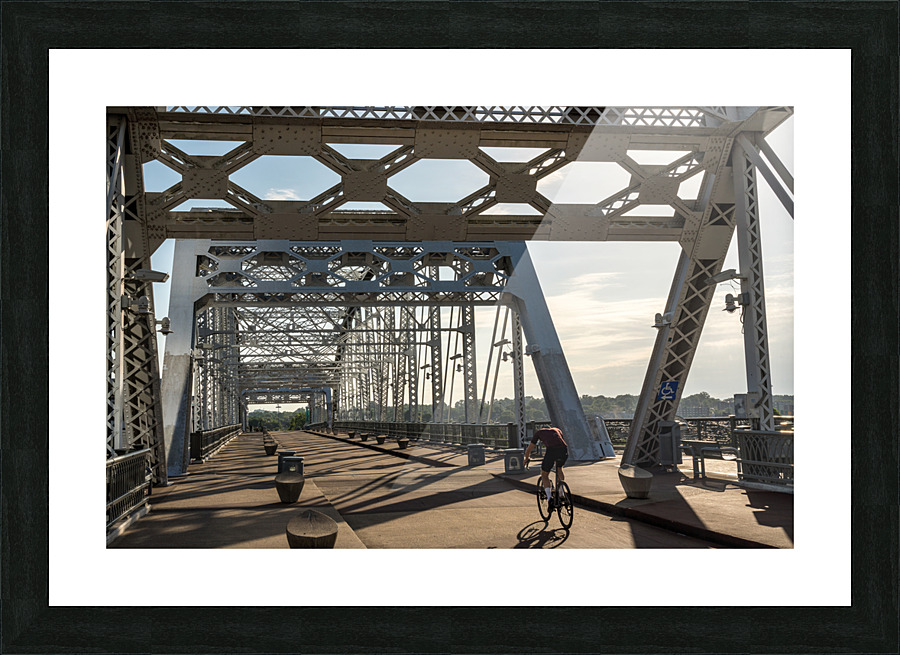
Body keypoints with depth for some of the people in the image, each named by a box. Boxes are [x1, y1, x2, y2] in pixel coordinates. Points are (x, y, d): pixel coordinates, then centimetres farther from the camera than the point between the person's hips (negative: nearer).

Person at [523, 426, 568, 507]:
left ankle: (549, 498, -2)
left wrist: (527, 458, 55)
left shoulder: (539, 432, 29)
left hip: (551, 451, -3)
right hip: (564, 450, 3)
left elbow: (529, 449, 34)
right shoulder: (557, 430, 36)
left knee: (544, 475, 17)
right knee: (559, 468, 34)